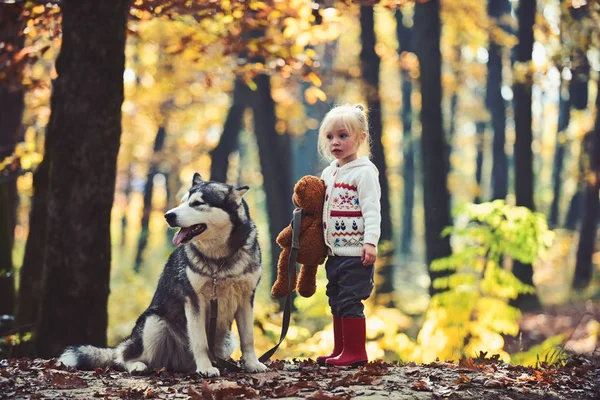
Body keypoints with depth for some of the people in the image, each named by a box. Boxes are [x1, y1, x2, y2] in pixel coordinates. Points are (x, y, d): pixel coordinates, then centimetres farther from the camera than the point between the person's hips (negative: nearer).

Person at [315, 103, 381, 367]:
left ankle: (356, 352, -2)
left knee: (350, 302, -8)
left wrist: (370, 241, -24)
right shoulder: (329, 172, 15)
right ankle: (340, 350, 21)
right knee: (336, 302, 13)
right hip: (334, 252, 9)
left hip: (356, 253, -9)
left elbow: (371, 210, -16)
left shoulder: (364, 172, -9)